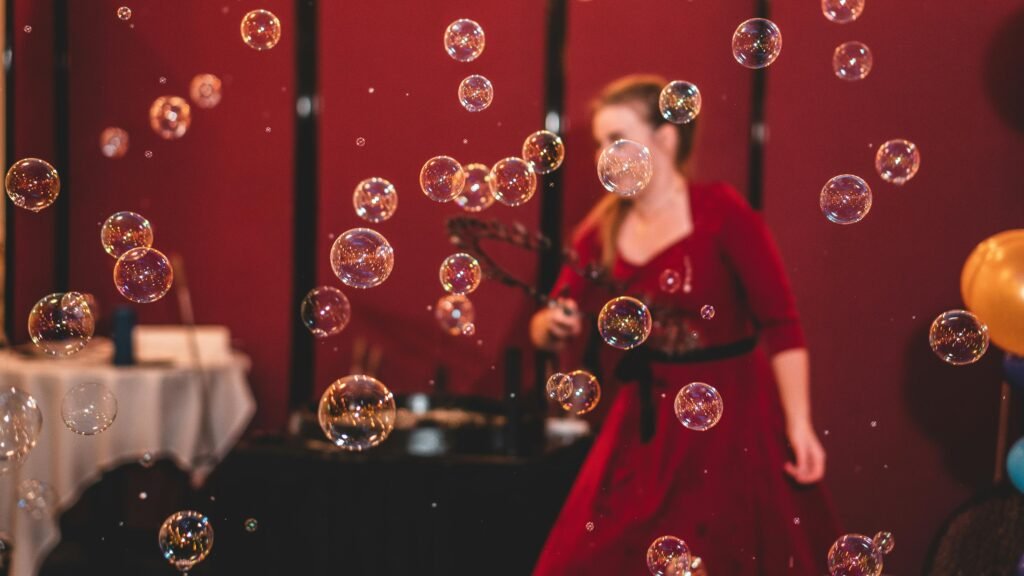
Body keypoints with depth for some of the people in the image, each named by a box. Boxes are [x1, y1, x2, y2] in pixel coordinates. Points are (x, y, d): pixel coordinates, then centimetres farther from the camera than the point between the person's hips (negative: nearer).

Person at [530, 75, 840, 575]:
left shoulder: (722, 214, -12)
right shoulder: (602, 230, 3)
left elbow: (781, 323, -13)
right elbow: (548, 327, 4)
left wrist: (798, 425, -18)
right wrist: (553, 326, -20)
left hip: (730, 421, -5)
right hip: (645, 424, 5)